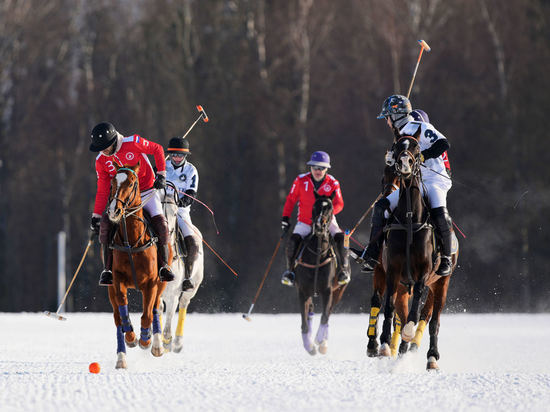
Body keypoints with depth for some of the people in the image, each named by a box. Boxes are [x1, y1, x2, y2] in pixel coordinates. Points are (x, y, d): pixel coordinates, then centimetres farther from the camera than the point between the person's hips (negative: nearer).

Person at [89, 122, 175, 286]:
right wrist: (96, 216, -5)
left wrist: (161, 174, -7)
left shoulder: (134, 143, -15)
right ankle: (108, 269, -15)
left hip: (147, 192, -2)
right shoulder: (101, 161, -5)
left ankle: (164, 266, -4)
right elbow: (102, 191, 0)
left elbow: (157, 149, 0)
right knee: (105, 223, -22)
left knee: (160, 223, -23)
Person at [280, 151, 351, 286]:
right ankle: (289, 269, -8)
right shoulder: (301, 181, -4)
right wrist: (285, 218, -5)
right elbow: (291, 200, 3)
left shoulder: (333, 183, -5)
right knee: (293, 240, -27)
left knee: (340, 237, -25)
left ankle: (344, 269, -10)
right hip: (305, 223, 0)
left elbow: (339, 204, -8)